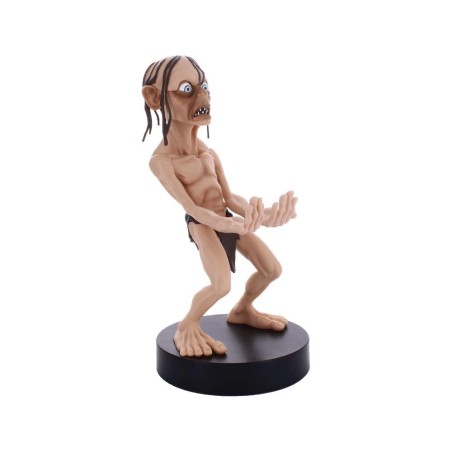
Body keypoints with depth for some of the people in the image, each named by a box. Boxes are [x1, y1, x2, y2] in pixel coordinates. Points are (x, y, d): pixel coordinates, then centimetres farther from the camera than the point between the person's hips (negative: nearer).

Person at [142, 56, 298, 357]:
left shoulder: (211, 155, 5)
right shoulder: (161, 160, -17)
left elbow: (229, 198, 3)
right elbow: (190, 206, -23)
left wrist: (257, 214, -16)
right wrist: (230, 224, -37)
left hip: (228, 219, 7)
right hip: (202, 224, -7)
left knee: (272, 268, 8)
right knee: (221, 284, -27)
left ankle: (243, 311, 35)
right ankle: (187, 328, 0)